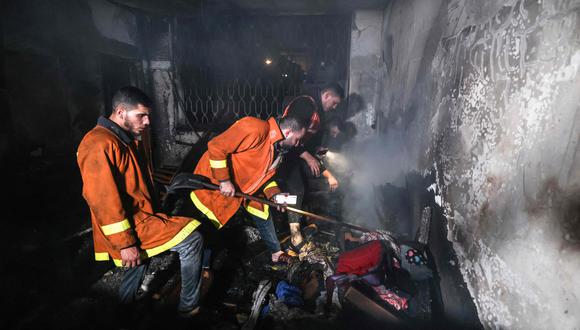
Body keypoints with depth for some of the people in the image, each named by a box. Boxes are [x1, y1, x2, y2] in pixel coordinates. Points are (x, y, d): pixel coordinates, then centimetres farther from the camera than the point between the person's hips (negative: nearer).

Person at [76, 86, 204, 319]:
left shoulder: (129, 140, 12)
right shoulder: (100, 145, -21)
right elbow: (104, 201, -25)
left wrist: (155, 217, 22)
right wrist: (125, 244, -22)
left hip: (140, 218, 10)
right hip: (130, 228, -10)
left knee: (137, 268, 26)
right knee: (191, 238, -15)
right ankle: (189, 307, 2)